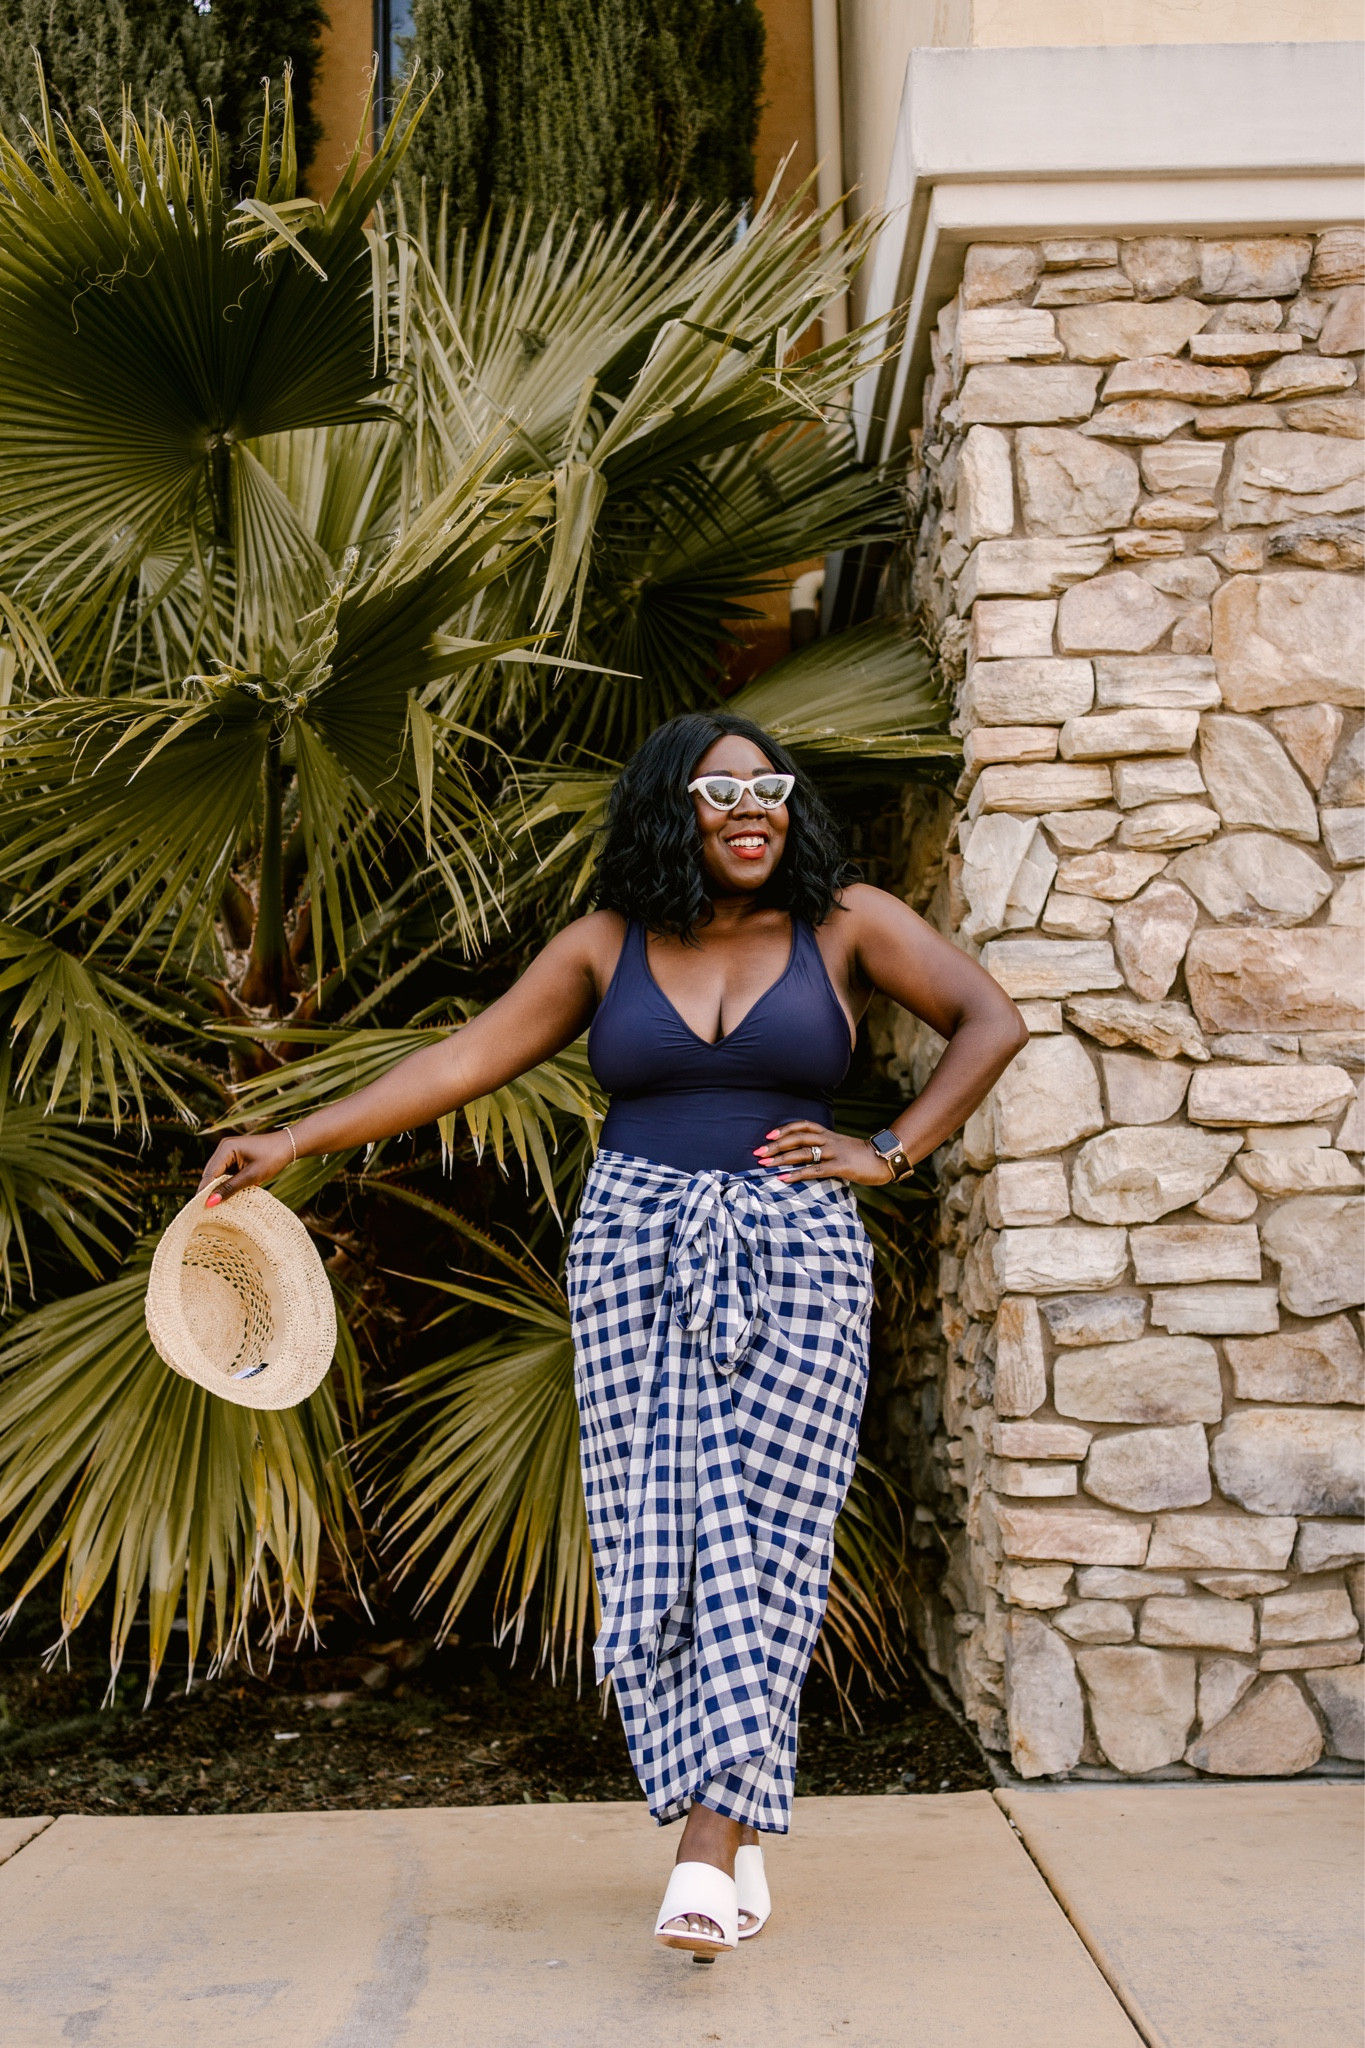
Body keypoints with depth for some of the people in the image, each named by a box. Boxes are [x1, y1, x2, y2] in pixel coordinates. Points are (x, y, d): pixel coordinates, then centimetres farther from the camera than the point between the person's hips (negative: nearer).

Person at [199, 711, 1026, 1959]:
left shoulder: (846, 923, 3)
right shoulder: (606, 945, 7)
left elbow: (993, 1024, 2)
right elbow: (465, 1061, 6)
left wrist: (889, 1153, -4)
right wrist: (295, 1141, 2)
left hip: (793, 1258, -1)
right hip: (636, 1248, 2)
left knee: (757, 1534, -9)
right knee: (655, 1537, -2)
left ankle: (710, 1853, -10)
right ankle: (738, 1828, 10)